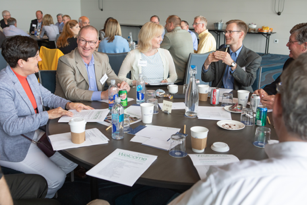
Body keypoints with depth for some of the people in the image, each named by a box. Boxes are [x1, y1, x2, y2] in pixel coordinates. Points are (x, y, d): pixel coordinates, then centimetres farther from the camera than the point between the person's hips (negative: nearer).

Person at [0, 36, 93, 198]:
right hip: (15, 145, -8)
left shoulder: (30, 76, -1)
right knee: (56, 178, -10)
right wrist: (48, 115, -29)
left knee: (71, 163, 6)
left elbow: (47, 96, 13)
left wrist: (68, 104, -6)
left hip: (34, 134, 8)